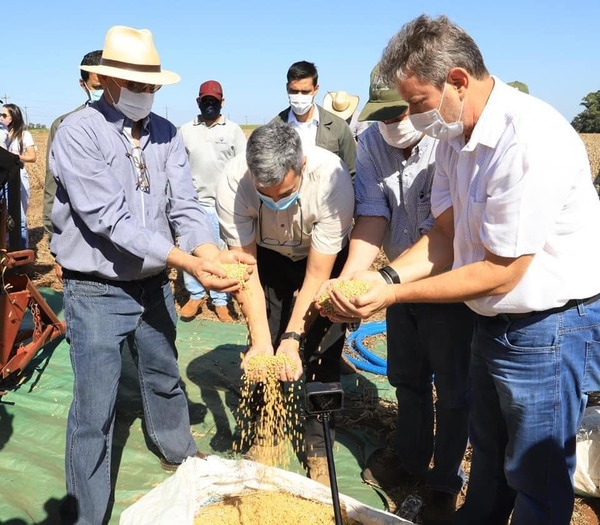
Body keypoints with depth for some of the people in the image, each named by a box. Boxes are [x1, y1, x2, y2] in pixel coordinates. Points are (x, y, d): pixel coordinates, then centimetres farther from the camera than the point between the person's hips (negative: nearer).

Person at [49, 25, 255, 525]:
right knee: (95, 411, 2)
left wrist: (213, 253, -27)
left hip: (154, 285, 5)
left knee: (165, 380, 24)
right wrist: (188, 261, -31)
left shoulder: (166, 133, 1)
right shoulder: (78, 133, -16)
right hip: (97, 292, -5)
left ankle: (181, 455, 50)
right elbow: (110, 219, -25)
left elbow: (185, 205, -6)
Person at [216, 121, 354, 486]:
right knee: (263, 356, -2)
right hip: (267, 255, 2)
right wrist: (261, 341, -30)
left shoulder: (332, 179, -38)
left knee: (321, 352, -7)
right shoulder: (233, 183, -33)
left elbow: (318, 275, -29)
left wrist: (292, 339, -32)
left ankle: (318, 448, 10)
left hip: (324, 256, -1)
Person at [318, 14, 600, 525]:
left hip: (550, 325, -8)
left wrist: (394, 295, -22)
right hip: (494, 321, 8)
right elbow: (444, 235, 3)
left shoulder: (532, 140, -27)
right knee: (488, 453, 26)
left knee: (538, 476, 11)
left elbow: (501, 271, -25)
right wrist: (385, 277, -13)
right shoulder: (455, 137, 1)